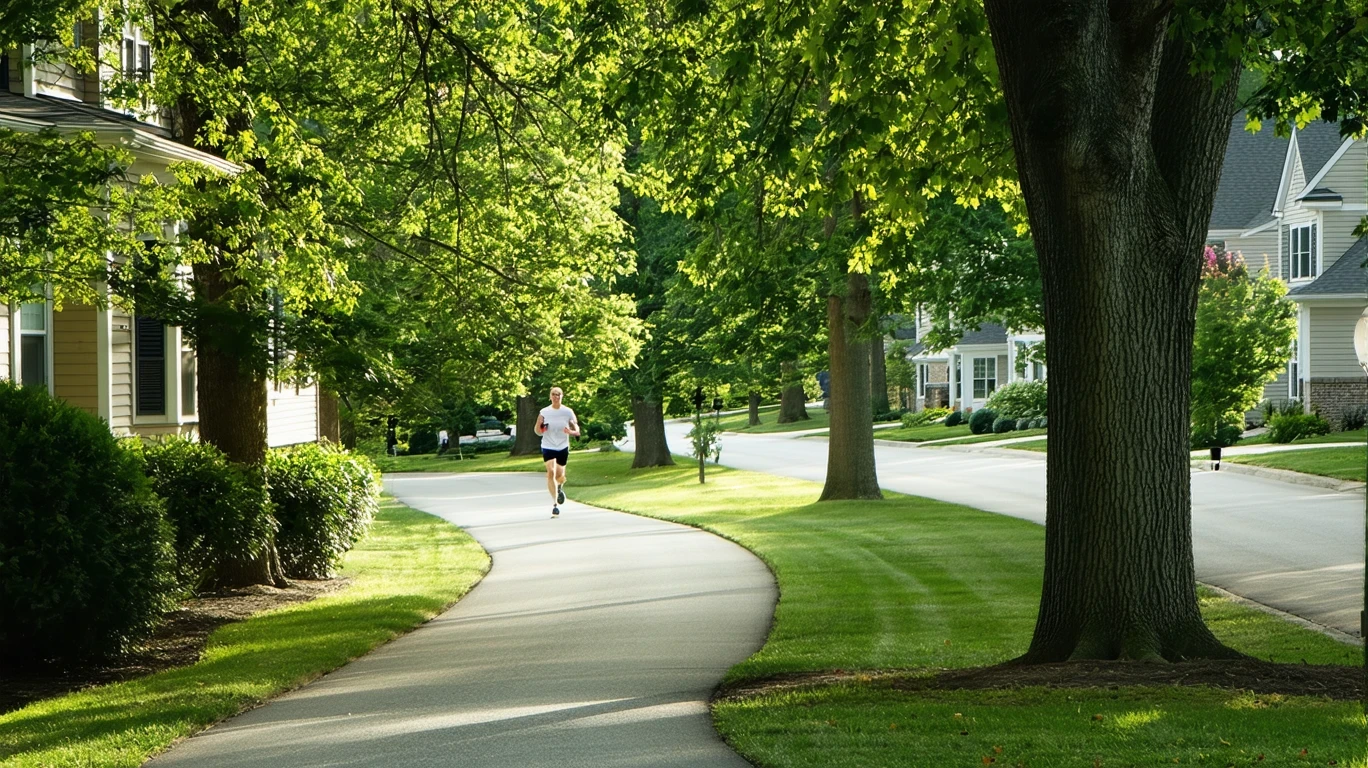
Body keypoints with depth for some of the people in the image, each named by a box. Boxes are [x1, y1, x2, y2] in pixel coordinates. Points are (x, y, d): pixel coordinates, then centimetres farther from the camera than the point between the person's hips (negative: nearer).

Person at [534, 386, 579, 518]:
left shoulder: (568, 412, -3)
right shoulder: (544, 412, -4)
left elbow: (577, 431, 0)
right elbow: (538, 432, 1)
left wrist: (571, 432, -22)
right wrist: (540, 427, -22)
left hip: (563, 447, 1)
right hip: (548, 447, -1)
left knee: (560, 475, 6)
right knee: (551, 472, -19)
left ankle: (560, 487, 45)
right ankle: (555, 504, -16)